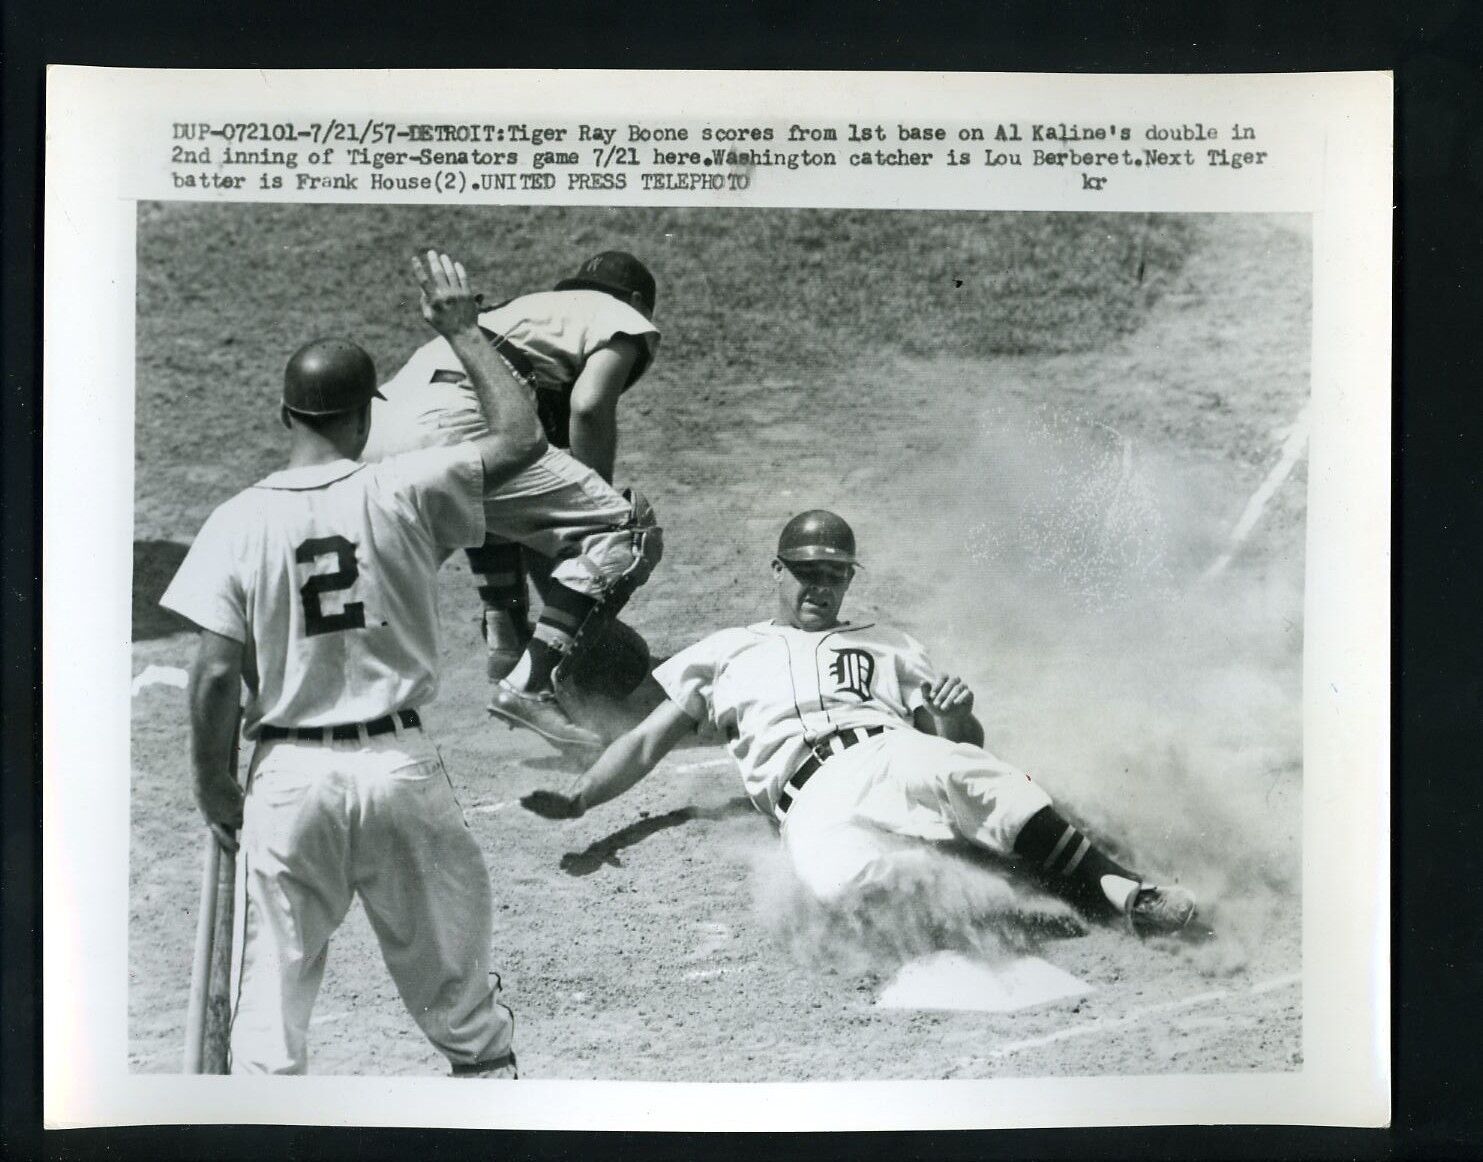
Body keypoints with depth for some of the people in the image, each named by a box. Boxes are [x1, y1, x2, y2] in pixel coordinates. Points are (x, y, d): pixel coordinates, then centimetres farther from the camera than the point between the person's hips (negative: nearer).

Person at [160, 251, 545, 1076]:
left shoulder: (240, 520, -5)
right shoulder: (403, 493, -7)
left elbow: (216, 674, -7)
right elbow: (523, 436, 3)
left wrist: (213, 786, 6)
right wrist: (464, 332, 11)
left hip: (289, 776, 0)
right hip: (400, 763, 0)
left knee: (276, 985, 9)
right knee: (450, 962, 17)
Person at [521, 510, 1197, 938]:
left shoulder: (888, 645, 33)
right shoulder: (726, 653, 30)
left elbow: (958, 748, 27)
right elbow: (648, 743, 24)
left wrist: (957, 722, 2)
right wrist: (579, 798, 6)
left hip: (899, 758, 2)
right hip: (813, 801, -1)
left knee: (964, 773, -37)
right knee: (839, 880, -40)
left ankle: (1115, 888, -47)